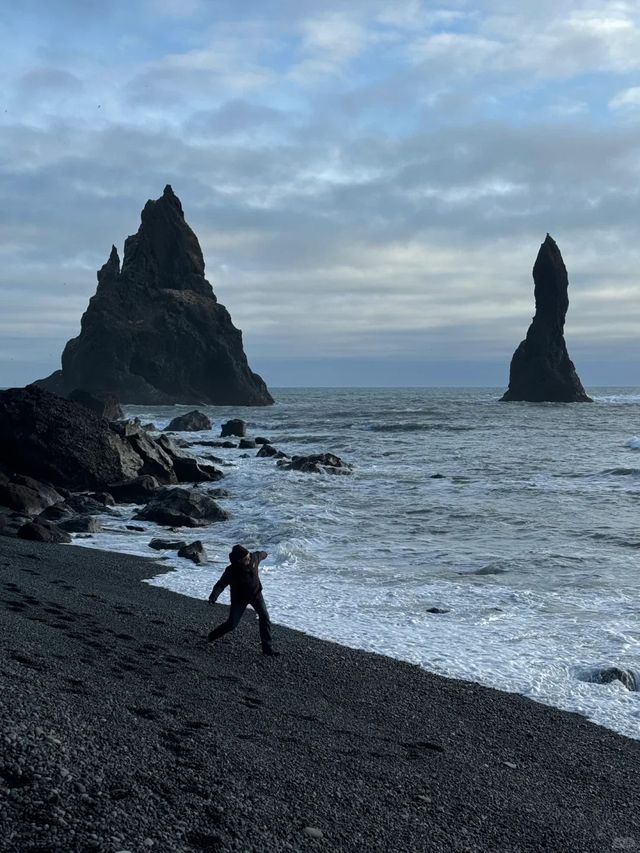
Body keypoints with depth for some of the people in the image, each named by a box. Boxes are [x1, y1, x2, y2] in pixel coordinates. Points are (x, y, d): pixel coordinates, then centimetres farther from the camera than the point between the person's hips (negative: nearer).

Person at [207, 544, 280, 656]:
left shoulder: (254, 558, -17)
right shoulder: (231, 571, -28)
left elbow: (260, 554, 7)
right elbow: (220, 585, -28)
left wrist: (264, 554, 32)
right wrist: (213, 596, -47)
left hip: (256, 594, 3)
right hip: (239, 598, -3)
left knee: (264, 617, -11)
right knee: (231, 624, -3)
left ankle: (267, 648, -5)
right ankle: (212, 636, 26)